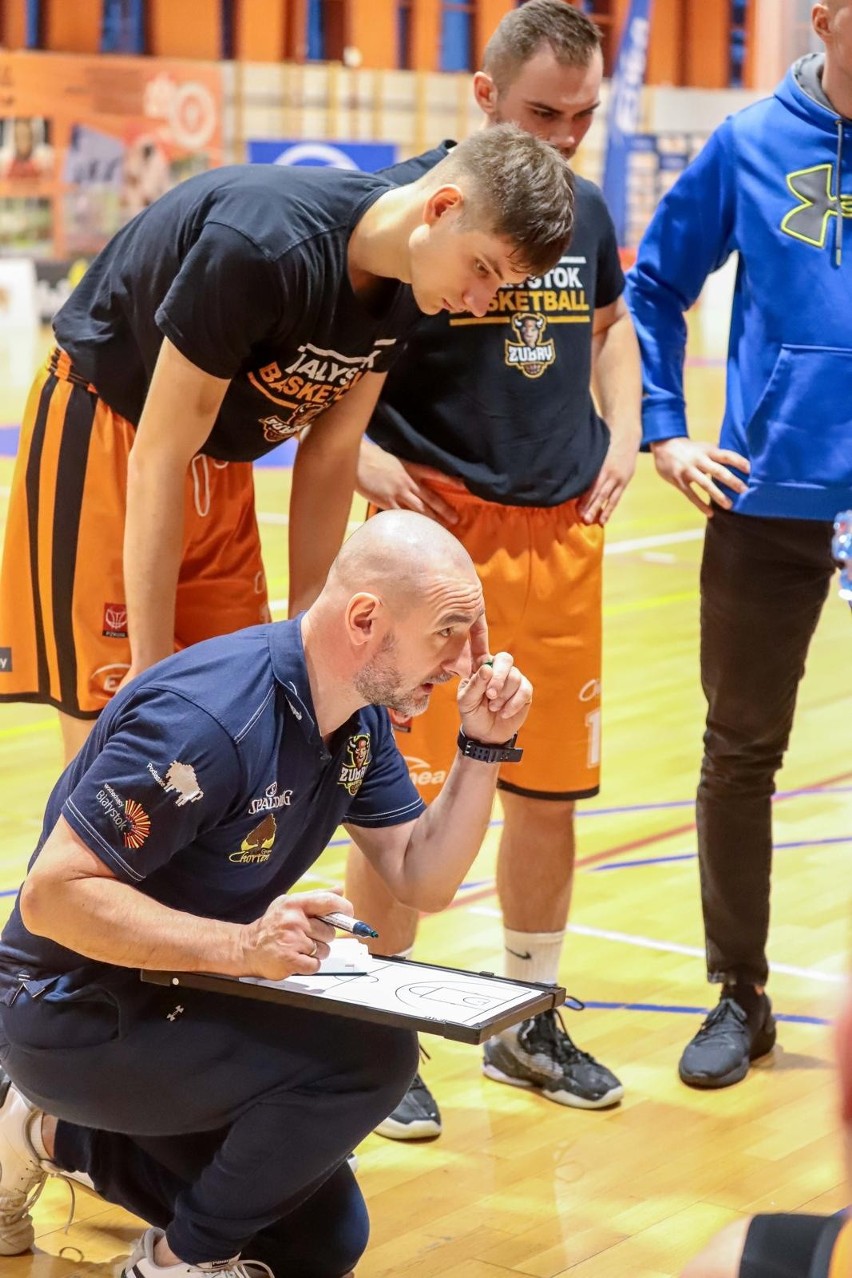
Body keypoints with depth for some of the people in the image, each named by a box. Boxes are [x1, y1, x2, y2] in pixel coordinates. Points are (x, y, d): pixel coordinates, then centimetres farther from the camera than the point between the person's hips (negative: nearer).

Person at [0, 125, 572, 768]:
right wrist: (152, 666, -20)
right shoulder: (260, 246, -33)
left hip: (222, 465, 7)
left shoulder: (407, 285, -9)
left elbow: (329, 458, 2)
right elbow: (159, 460, -26)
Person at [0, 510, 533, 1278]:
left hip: (177, 1002, 9)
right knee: (371, 1056, -26)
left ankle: (63, 1139, 26)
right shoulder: (208, 718, -31)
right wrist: (242, 946, -38)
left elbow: (423, 880, 0)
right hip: (73, 1014, -9)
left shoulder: (359, 713, -2)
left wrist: (483, 745, -12)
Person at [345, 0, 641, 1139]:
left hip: (564, 534, 6)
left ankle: (530, 1022, 28)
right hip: (438, 530, -5)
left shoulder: (585, 211, 9)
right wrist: (359, 452, -15)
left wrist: (622, 434, 13)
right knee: (406, 796, -3)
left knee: (551, 790, 11)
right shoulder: (405, 202, -9)